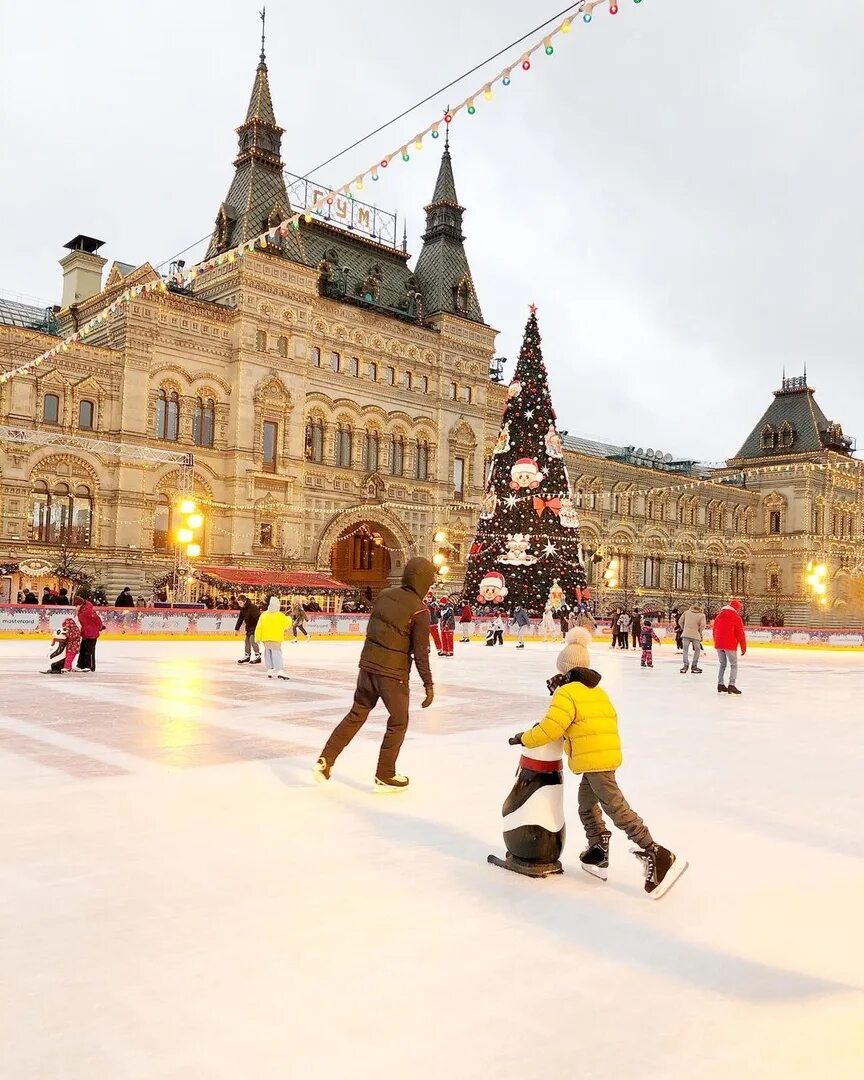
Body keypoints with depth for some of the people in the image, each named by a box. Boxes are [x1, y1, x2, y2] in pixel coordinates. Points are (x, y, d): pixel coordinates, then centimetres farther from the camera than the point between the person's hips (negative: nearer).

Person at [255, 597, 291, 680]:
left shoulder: (263, 615, 2)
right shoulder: (281, 616, -8)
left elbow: (258, 627, 2)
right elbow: (287, 624, 3)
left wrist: (257, 638, 8)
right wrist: (289, 619, 24)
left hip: (265, 639, 4)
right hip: (276, 639, -3)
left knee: (268, 653, 18)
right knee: (277, 653, -7)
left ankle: (269, 670, 15)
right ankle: (280, 670, -21)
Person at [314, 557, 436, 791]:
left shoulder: (384, 595, 4)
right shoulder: (419, 611, -14)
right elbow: (421, 652, -13)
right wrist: (428, 684, -6)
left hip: (368, 664, 6)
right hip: (393, 672, -6)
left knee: (357, 714, 19)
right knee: (398, 722, 11)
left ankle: (325, 761, 16)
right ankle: (385, 776, 18)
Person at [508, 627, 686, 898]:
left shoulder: (567, 693, -9)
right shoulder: (596, 691, 18)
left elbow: (551, 728, -15)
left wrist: (524, 739, -1)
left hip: (593, 760, -10)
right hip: (605, 755, 10)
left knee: (616, 809, -9)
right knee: (587, 805, 21)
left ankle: (658, 857, -13)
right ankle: (598, 855, 26)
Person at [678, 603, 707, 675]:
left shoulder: (686, 612, 8)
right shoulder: (701, 615, 2)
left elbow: (680, 621, 9)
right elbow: (703, 625, -9)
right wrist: (700, 632, 8)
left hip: (686, 634, 1)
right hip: (695, 635, -1)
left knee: (685, 649, 4)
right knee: (697, 650, 14)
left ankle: (686, 665, -7)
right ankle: (694, 666, 13)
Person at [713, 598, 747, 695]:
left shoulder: (719, 616, 10)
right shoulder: (736, 618, -9)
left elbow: (714, 631, 15)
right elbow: (740, 634, -9)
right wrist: (743, 648, -2)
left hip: (718, 644, 6)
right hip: (730, 645, -6)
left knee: (722, 664, 18)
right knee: (734, 665, 2)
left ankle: (720, 684, 14)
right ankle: (731, 685, -10)